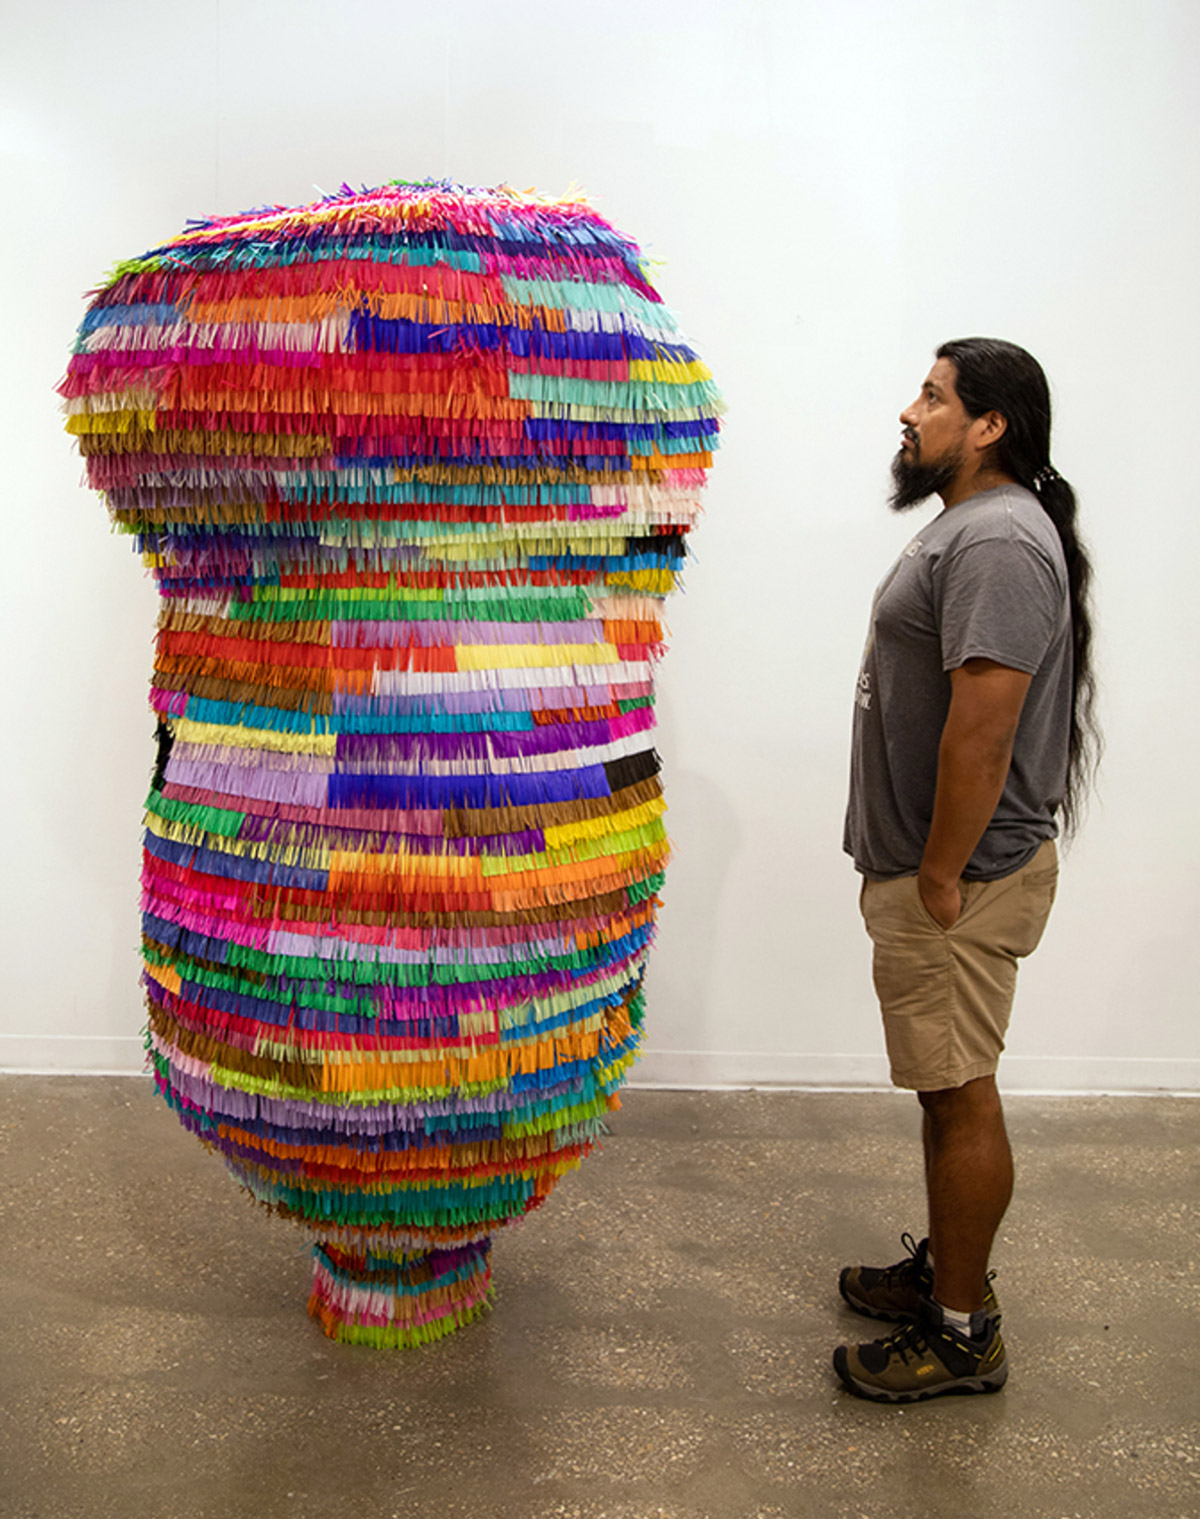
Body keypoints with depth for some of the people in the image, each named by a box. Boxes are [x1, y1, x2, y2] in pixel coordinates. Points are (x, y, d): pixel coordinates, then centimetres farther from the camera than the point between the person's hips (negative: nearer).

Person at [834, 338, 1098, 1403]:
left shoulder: (1000, 541, -20)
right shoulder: (969, 526, 15)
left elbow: (981, 729, -26)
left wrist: (940, 878, -21)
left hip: (962, 880, -10)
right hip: (931, 868, 10)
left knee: (962, 1097, 1)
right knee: (947, 1089, 20)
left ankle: (962, 1334, 16)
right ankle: (943, 1270, 36)